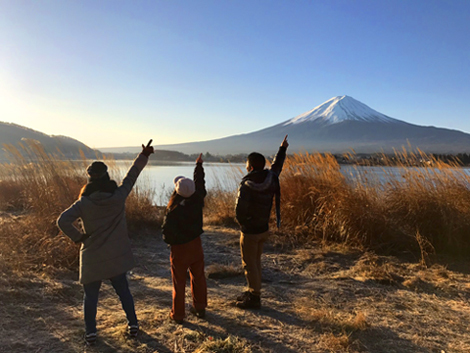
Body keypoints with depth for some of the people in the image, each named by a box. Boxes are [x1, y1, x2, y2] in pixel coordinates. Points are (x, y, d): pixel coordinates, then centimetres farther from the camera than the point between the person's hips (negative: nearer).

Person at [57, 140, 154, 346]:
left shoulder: (83, 203, -13)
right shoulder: (119, 196, -10)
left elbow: (63, 221, -21)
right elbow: (132, 175, 0)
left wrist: (78, 237, -7)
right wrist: (144, 156, 10)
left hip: (92, 258, -1)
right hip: (117, 257, 2)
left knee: (90, 296, 17)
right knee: (123, 291, 18)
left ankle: (90, 333, 24)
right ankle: (133, 325, 27)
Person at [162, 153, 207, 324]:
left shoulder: (173, 211, -27)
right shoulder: (197, 201, -13)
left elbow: (167, 234, -21)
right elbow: (200, 184, 6)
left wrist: (170, 241, 4)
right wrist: (199, 165, 21)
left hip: (179, 249, -4)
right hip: (196, 245, 5)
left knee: (179, 282, 11)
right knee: (198, 277, 19)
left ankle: (178, 314, 25)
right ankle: (200, 308, 34)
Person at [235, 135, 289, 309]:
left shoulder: (246, 186, -24)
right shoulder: (270, 178, -6)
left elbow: (240, 209, -28)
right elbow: (277, 166, 15)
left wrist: (243, 225, -7)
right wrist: (282, 149, 31)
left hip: (250, 232, -7)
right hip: (264, 229, 7)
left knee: (250, 264, 5)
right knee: (256, 261, 20)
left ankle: (254, 298, 15)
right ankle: (253, 292, 34)